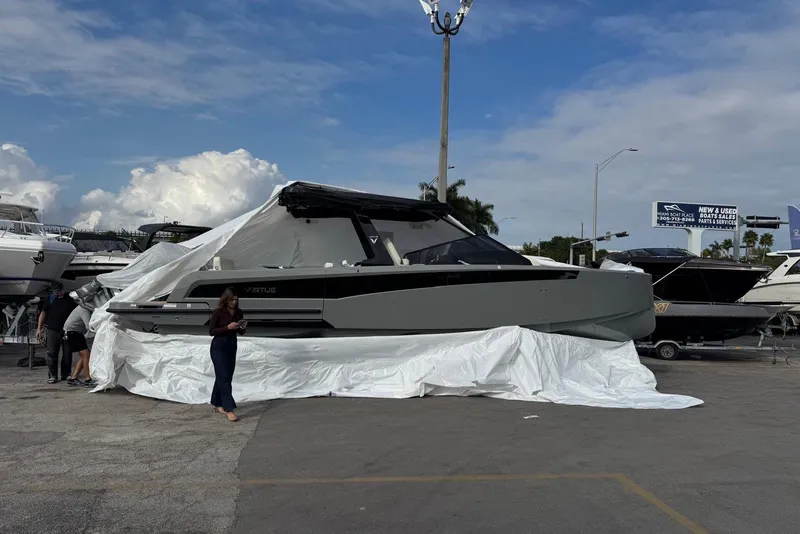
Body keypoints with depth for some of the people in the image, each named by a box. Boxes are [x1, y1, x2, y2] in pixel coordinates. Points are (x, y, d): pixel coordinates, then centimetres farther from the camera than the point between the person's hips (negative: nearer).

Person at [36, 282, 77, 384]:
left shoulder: (69, 300, 10)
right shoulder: (49, 299, 9)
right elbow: (43, 314, 11)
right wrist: (39, 328, 6)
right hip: (52, 330, -1)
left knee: (67, 353, 3)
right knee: (52, 353, -4)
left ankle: (66, 374, 13)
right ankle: (52, 375, 1)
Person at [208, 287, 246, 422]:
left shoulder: (239, 313, 4)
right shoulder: (218, 312, -12)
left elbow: (240, 332, 12)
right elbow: (211, 331, -12)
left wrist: (243, 327, -11)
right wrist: (228, 327, -22)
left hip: (232, 346, 6)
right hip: (219, 347, -6)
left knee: (223, 376, 14)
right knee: (224, 377, -11)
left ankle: (217, 404, 26)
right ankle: (229, 409, -14)